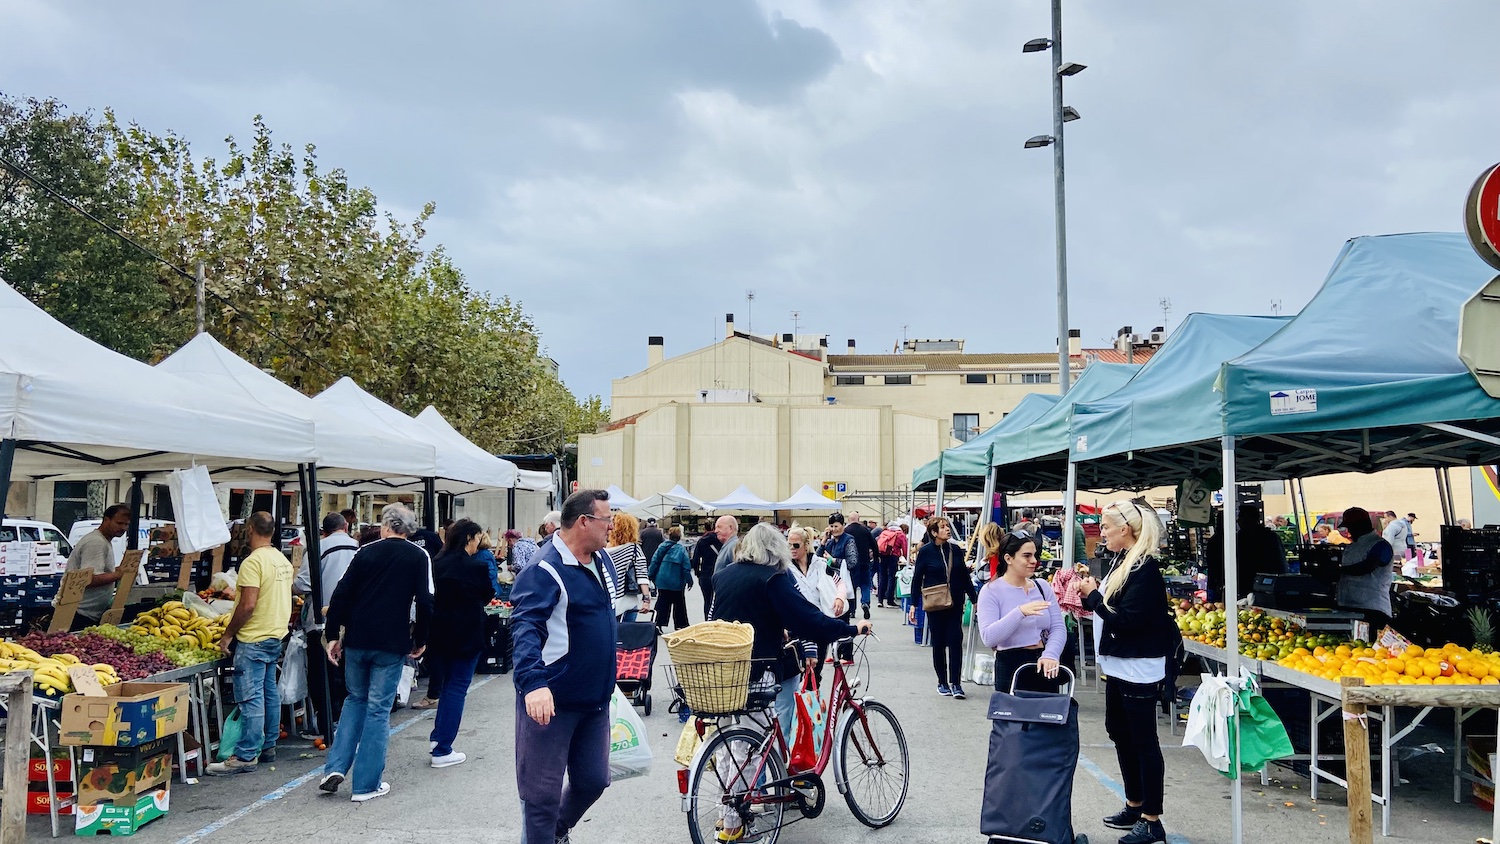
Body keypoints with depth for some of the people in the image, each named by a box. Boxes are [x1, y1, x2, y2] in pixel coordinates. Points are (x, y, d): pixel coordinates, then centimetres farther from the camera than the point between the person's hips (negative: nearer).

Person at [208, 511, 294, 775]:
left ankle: (246, 756, -4)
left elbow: (248, 605, -23)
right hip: (276, 635, 9)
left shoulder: (253, 562, -18)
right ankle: (268, 747, 23)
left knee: (250, 698, -7)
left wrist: (228, 634, -13)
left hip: (254, 639, -9)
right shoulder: (283, 560, 10)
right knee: (270, 693, 15)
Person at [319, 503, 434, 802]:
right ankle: (367, 784, 8)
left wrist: (333, 635, 9)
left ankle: (335, 767, 11)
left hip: (356, 640, 2)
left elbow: (341, 595, 3)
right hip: (392, 644, -2)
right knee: (378, 709, 4)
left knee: (355, 700, 21)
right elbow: (425, 602, -6)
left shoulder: (367, 551, 5)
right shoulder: (419, 556, 0)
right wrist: (420, 641, 5)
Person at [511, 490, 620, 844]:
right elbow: (526, 628, -30)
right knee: (543, 794, 2)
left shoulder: (601, 559, 9)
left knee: (593, 781, 18)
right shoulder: (544, 571, -19)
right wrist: (533, 682, -43)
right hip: (550, 701, -8)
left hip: (595, 699, 8)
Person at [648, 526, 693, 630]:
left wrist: (651, 575, 11)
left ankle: (658, 624, 2)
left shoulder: (662, 546, -3)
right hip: (677, 583, -2)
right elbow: (686, 566, -11)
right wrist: (689, 580, -3)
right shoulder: (681, 549, -11)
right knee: (679, 604, 12)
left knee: (662, 603, 10)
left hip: (662, 581, 2)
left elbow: (654, 562, -1)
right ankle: (680, 625, 17)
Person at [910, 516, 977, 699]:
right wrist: (913, 604, -3)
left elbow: (964, 576, 11)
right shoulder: (925, 552, -5)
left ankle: (956, 683, 1)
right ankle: (942, 682, 18)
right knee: (938, 642, 6)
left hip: (955, 603, 2)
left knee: (955, 641, -4)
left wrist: (974, 598, 11)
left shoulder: (956, 550, 3)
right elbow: (917, 579, -1)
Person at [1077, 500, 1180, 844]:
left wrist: (1093, 595, -16)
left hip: (1138, 670, -10)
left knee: (1143, 741, -1)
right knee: (1119, 732, 18)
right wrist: (1090, 592, -2)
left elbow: (1126, 620, -24)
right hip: (1117, 664, 10)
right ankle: (1134, 805, 33)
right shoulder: (1120, 561, 9)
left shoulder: (1144, 568, -19)